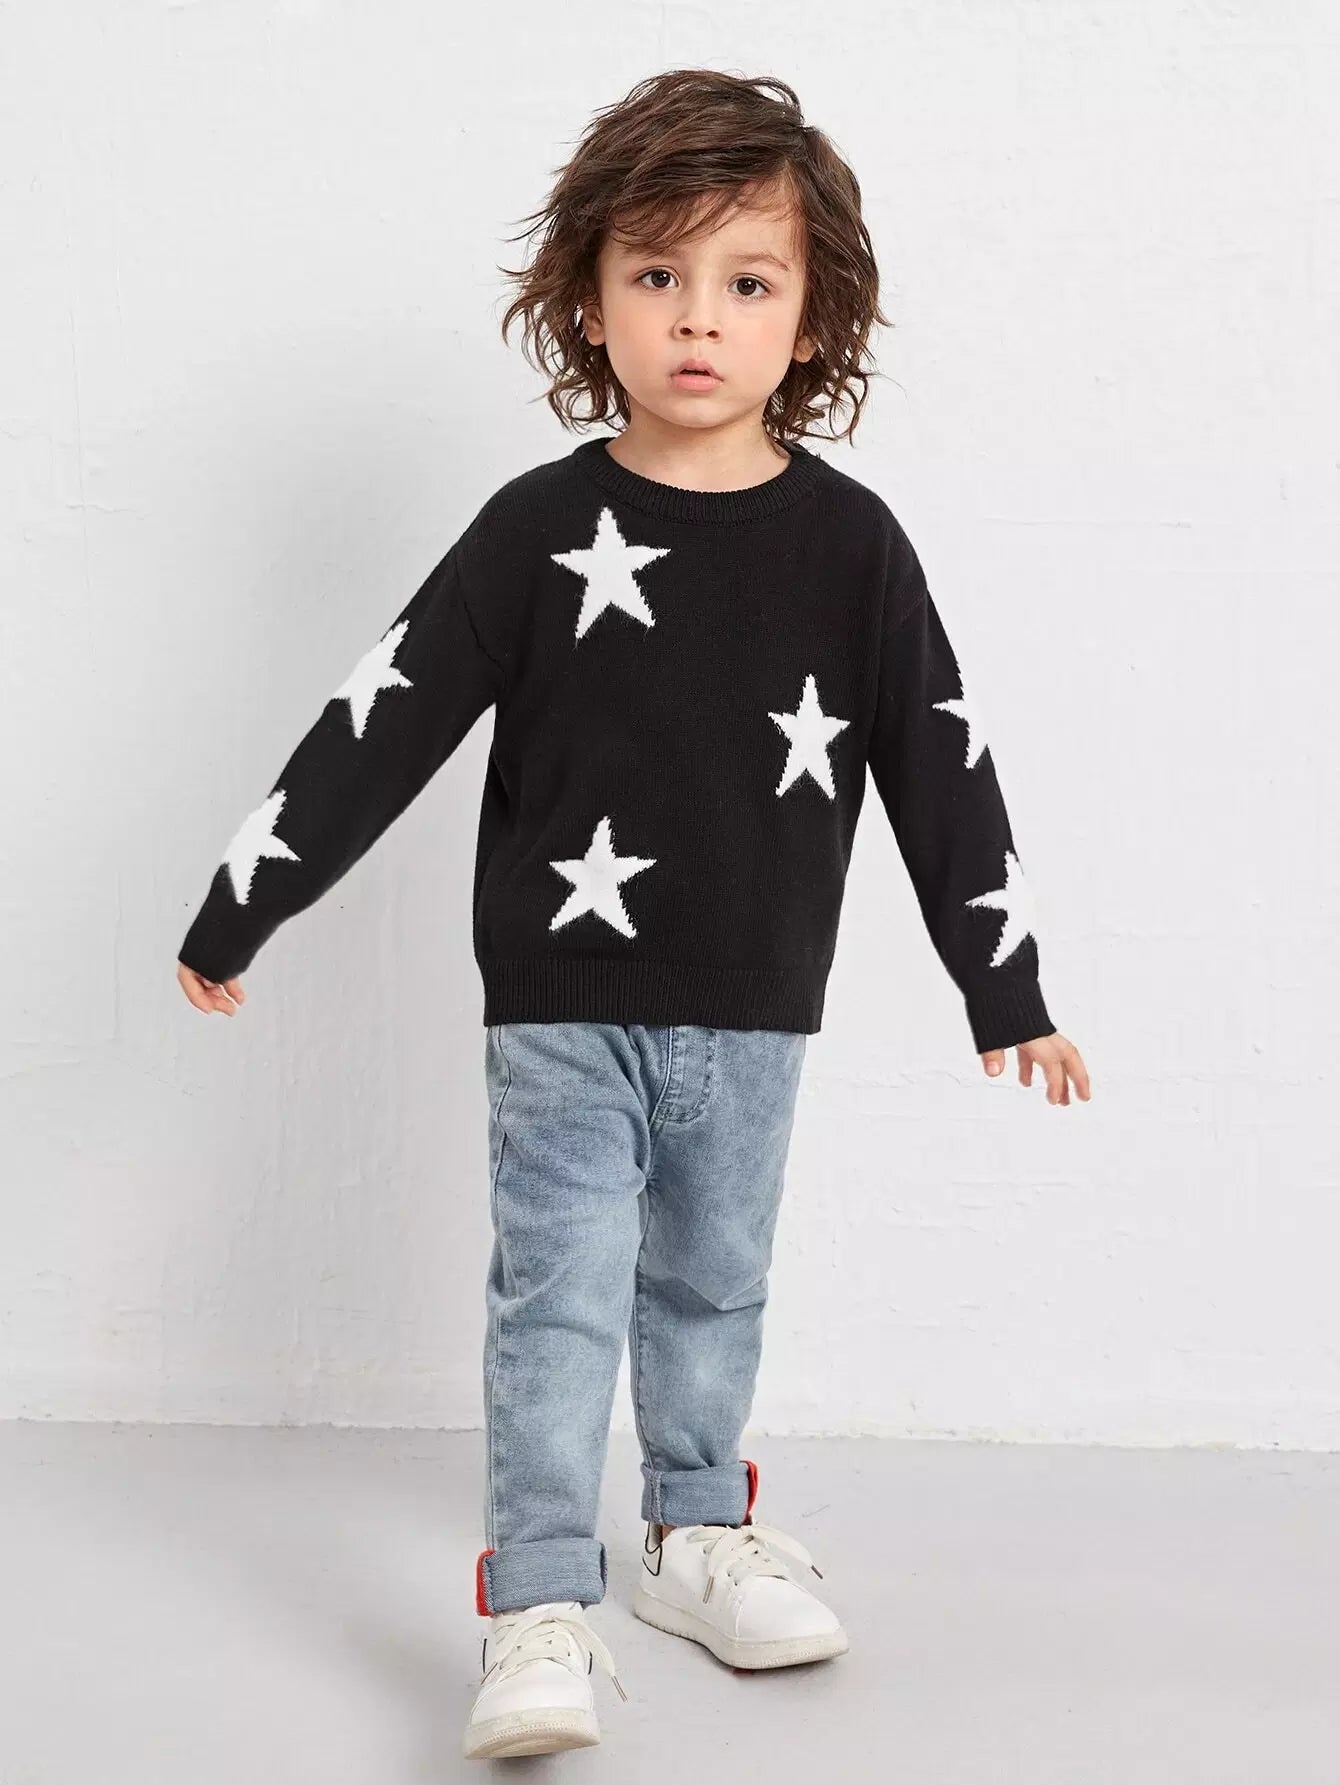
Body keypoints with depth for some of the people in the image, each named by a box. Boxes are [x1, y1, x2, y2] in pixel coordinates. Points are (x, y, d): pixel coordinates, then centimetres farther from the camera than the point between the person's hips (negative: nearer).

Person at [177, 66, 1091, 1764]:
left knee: (712, 1288, 17)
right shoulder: (539, 528, -7)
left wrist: (1009, 989, 4)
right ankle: (539, 1613, 7)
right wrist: (237, 908, -2)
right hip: (563, 1007, -2)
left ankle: (696, 1531, 37)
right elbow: (385, 720, -4)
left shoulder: (849, 542, -4)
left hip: (754, 1011, 2)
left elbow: (941, 765, 1)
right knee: (557, 1295, -2)